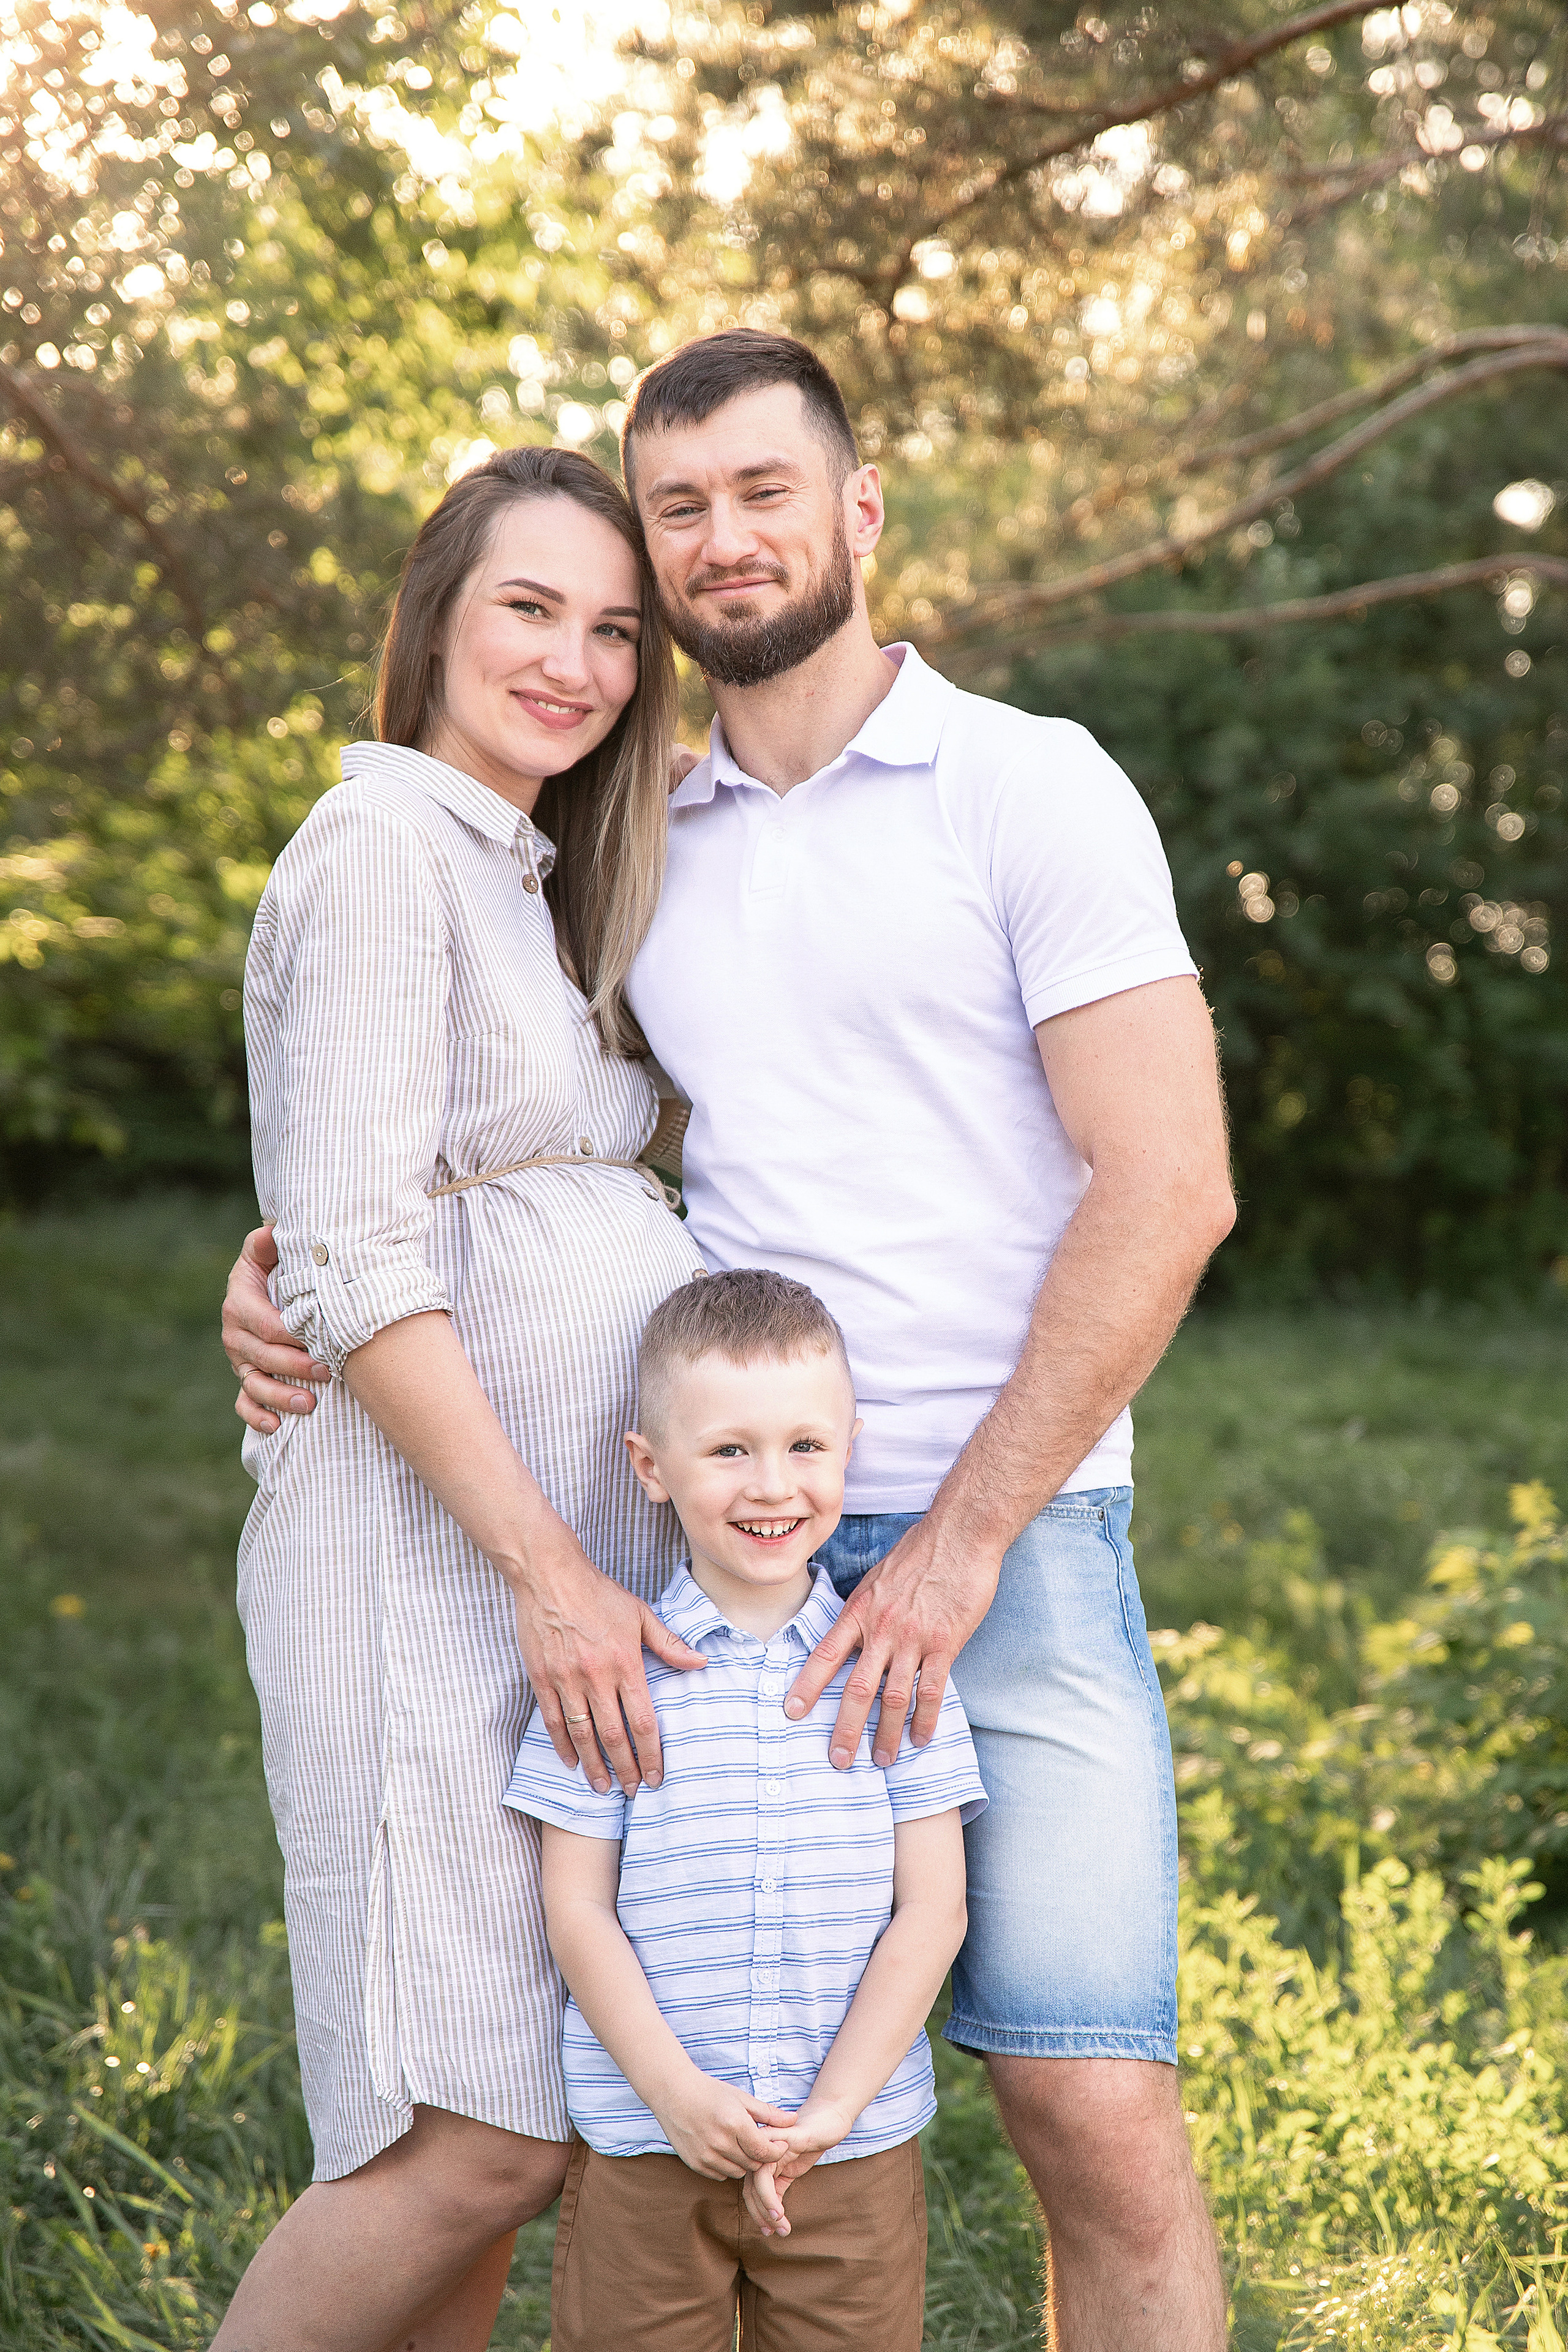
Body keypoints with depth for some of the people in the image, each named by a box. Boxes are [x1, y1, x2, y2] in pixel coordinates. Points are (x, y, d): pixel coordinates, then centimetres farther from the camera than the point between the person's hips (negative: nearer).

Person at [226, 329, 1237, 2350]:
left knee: (1100, 2128, -7)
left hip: (1005, 1540, -4)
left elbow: (1166, 1190, -9)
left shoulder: (1031, 788, -1)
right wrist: (290, 1270, 1)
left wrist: (959, 1540, -12)